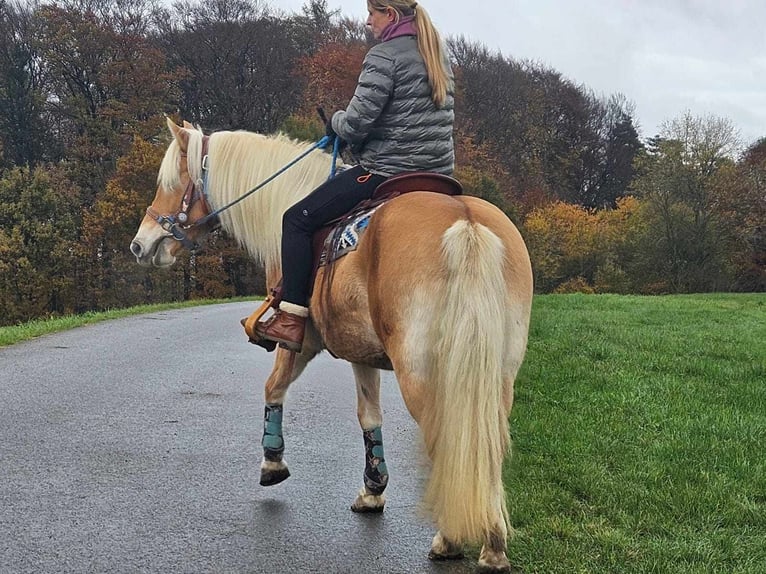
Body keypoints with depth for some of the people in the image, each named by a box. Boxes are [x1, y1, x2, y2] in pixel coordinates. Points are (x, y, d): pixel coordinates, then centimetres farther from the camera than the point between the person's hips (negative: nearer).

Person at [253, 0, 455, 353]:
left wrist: (335, 123, 6)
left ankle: (292, 318, -5)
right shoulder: (437, 54, 16)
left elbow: (355, 123, -17)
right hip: (438, 174, 9)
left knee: (298, 219, 0)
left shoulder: (383, 57, -11)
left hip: (386, 171, -9)